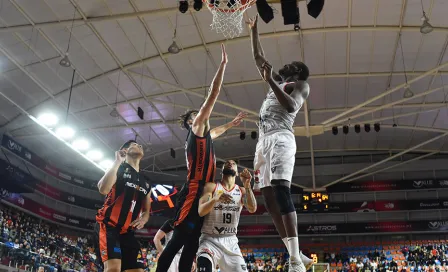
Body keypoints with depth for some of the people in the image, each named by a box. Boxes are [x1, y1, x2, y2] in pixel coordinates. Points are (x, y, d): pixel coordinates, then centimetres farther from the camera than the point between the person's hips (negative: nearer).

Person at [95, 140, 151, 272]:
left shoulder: (145, 183, 19)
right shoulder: (118, 168, 1)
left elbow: (146, 210, 25)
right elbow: (103, 189, -19)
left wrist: (144, 219, 0)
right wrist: (117, 162, -14)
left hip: (127, 231, 7)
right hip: (108, 225, -7)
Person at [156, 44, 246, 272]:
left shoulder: (204, 136, 25)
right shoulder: (197, 130, 2)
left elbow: (217, 131, 51)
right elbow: (213, 95, -4)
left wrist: (232, 123, 60)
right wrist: (223, 64, -3)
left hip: (199, 193, 10)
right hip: (193, 192, -10)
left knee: (191, 243, 5)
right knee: (179, 238, -15)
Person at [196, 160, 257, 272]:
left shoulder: (242, 191, 7)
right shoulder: (211, 187, -1)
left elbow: (252, 209, -11)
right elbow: (200, 211, -14)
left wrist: (247, 185, -25)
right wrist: (215, 199, -35)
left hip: (230, 241, 4)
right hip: (210, 239, -3)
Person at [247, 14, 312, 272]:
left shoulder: (301, 85, 9)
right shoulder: (278, 82, 30)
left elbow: (291, 106, -13)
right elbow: (259, 57, 39)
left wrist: (270, 80, -12)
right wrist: (254, 30, 38)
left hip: (281, 138, -8)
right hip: (264, 140, 8)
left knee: (281, 192, -24)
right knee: (269, 198, -1)